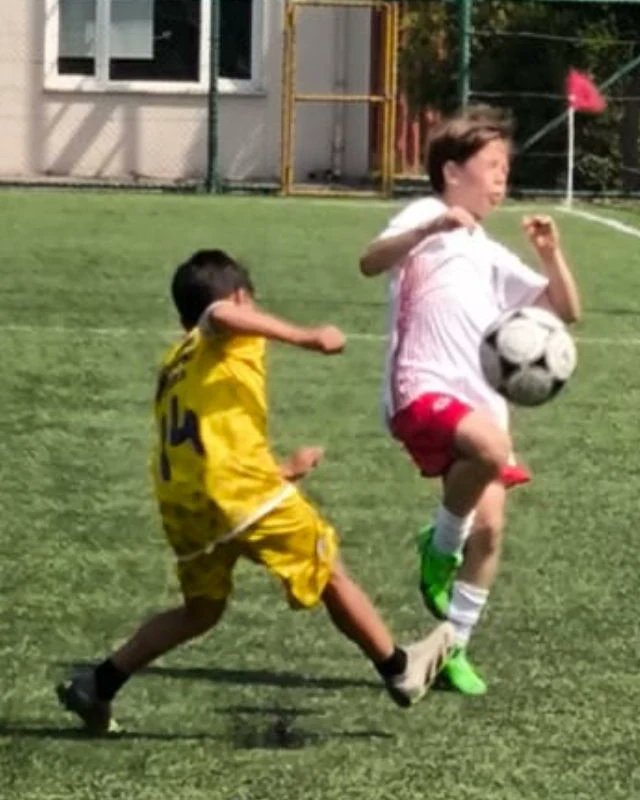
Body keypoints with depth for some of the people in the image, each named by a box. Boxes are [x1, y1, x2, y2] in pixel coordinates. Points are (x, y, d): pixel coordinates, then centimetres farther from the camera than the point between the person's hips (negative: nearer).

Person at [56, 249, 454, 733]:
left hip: (180, 500, 7)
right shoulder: (231, 337, 6)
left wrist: (284, 472, 38)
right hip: (237, 489, -7)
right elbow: (221, 314, -22)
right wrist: (306, 338, -24)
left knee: (202, 610, 22)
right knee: (329, 574, 9)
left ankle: (98, 686, 16)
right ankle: (401, 670, 19)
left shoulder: (175, 366, 28)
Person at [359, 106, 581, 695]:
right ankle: (441, 546, -9)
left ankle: (454, 647, 15)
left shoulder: (492, 257, 25)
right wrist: (430, 228, -34)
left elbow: (567, 311, 22)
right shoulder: (427, 217, 3)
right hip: (423, 391, -7)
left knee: (490, 527, 0)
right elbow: (371, 262, -18)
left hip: (482, 403, 7)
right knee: (492, 446, -35)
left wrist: (551, 255, 5)